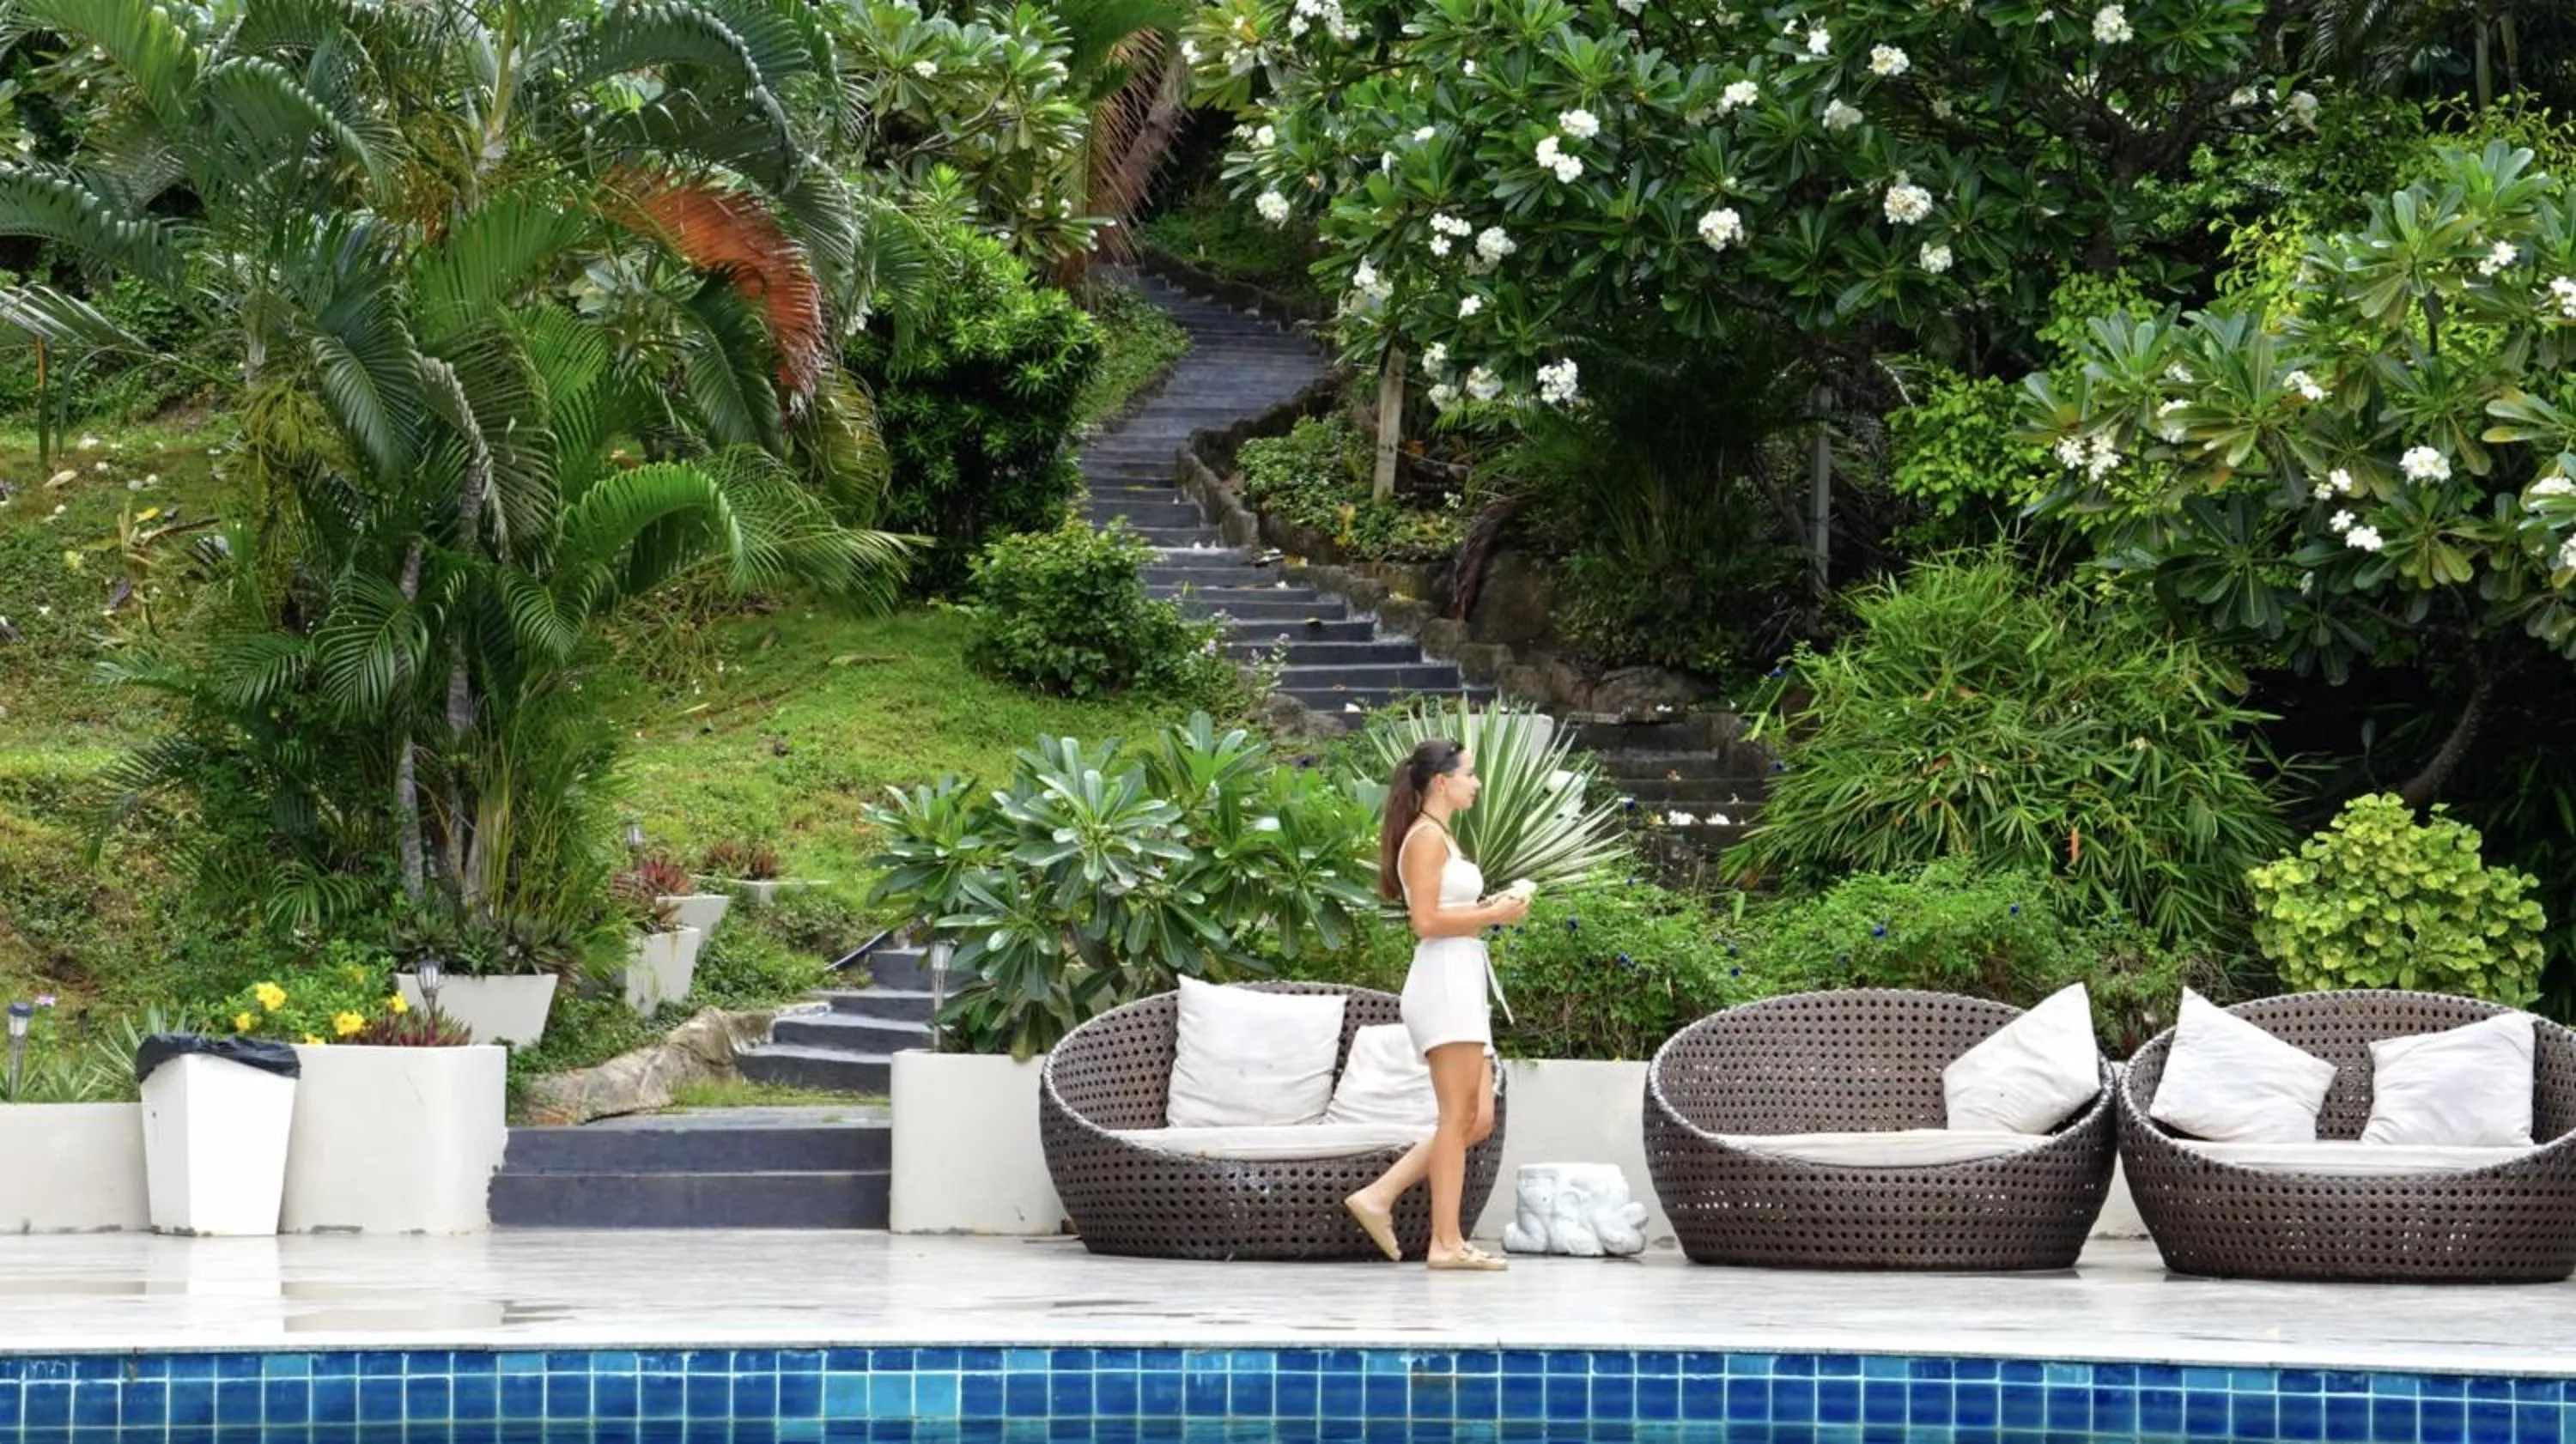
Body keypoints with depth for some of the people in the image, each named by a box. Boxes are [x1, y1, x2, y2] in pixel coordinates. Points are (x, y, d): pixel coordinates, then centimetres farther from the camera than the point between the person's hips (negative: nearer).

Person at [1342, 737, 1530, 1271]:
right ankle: (1446, 1242, -10)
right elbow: (1426, 921, -16)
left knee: (1478, 1120, 7)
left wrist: (1488, 908, 12)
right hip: (1443, 981, -10)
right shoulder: (1426, 837, -8)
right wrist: (1493, 915, -10)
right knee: (1459, 1117, -10)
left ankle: (1379, 1196, 7)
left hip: (1464, 984, 10)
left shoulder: (1442, 839, 22)